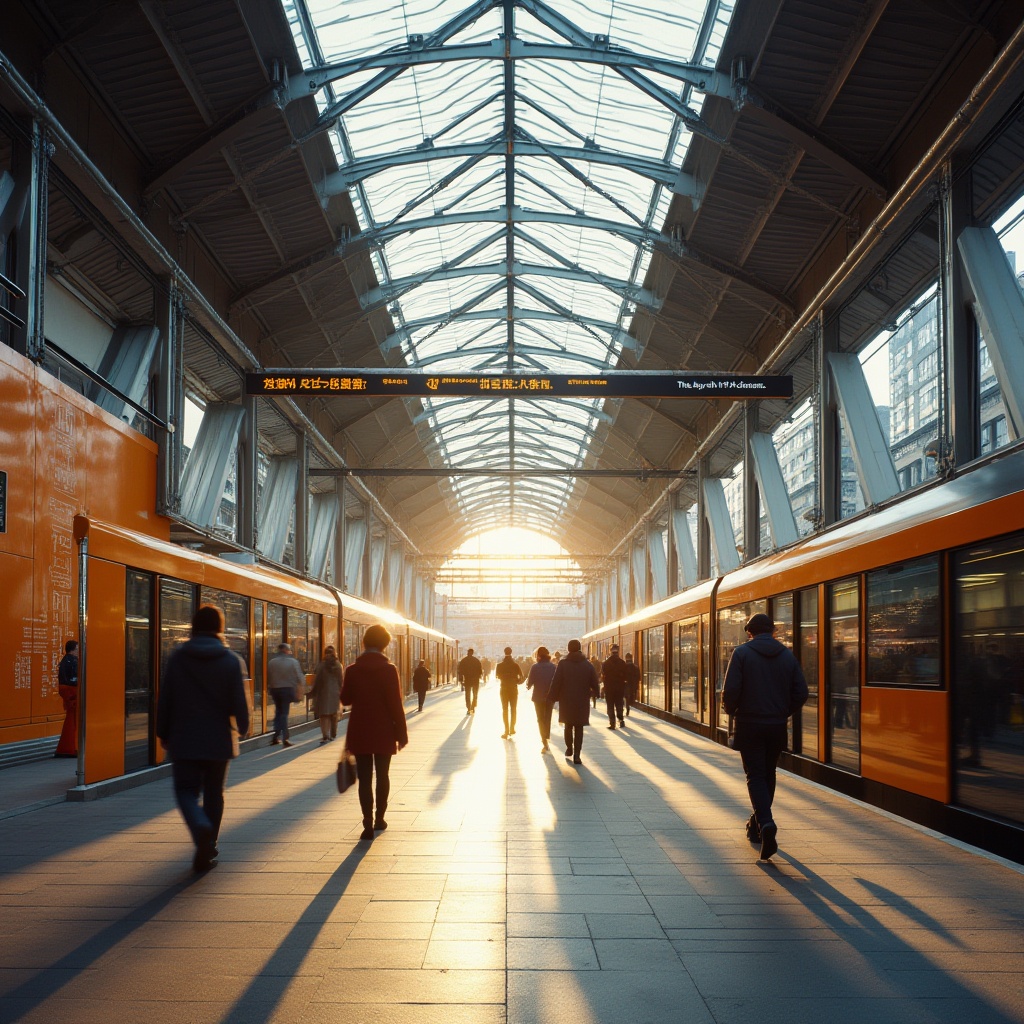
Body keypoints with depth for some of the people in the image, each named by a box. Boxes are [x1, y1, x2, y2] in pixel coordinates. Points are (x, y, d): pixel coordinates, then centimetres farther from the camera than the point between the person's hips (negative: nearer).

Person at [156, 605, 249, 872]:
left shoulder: (177, 657, -3)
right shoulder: (231, 660, -5)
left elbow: (165, 699, -1)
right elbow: (239, 702, -7)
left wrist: (163, 733, 11)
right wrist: (242, 728, 12)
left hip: (184, 740, -1)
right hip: (219, 740, 1)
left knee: (186, 790, 7)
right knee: (214, 794, 13)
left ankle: (201, 827, -23)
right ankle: (207, 852, 16)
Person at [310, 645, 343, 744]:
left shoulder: (321, 665, -11)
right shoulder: (338, 665, 1)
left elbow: (317, 681, -9)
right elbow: (340, 680, 5)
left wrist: (313, 692, 0)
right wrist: (340, 691, 15)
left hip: (324, 692, -4)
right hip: (335, 692, 4)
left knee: (324, 714, -1)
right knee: (334, 714, 16)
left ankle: (325, 736, -14)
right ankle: (333, 735, 25)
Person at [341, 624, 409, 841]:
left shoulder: (352, 670, -4)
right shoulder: (389, 670, -11)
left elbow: (345, 699, 6)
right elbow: (396, 705, -12)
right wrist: (402, 733, -5)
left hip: (360, 733, 1)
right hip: (384, 733, -1)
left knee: (364, 778, 2)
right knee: (382, 775, 15)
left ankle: (368, 824, -5)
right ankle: (379, 819, 23)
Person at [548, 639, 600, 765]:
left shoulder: (563, 664, -6)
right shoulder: (588, 665, -1)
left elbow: (556, 682, -9)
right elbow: (595, 684, 1)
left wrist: (552, 697, 0)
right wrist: (596, 691, 22)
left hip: (566, 701, 0)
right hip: (582, 702, 0)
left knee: (568, 725, 19)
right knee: (579, 728, 3)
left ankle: (569, 748, 29)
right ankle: (576, 754, -5)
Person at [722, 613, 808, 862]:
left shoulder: (742, 653, -7)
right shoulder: (787, 655, 5)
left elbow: (731, 690, -14)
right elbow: (801, 692, 3)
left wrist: (731, 711, 6)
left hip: (750, 726, -4)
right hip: (777, 726, 4)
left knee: (755, 776, -1)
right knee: (768, 774, 18)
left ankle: (765, 823, -22)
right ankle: (759, 825, 29)